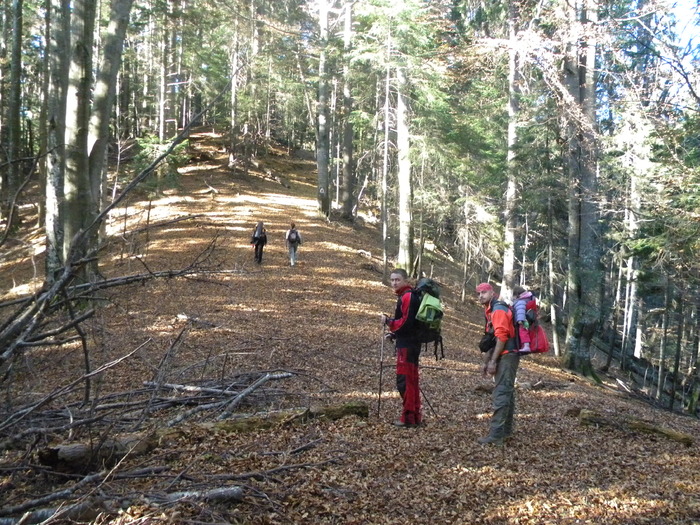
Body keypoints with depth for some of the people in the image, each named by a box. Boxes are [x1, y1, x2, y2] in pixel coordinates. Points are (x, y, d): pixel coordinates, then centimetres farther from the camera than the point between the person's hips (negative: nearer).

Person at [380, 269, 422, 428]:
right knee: (410, 381, 15)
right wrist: (395, 334, 14)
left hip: (407, 346, -11)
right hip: (409, 343, 11)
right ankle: (415, 416, 22)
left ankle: (408, 418, -2)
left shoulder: (407, 297, -15)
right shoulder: (407, 296, 17)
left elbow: (405, 322, -23)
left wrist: (388, 321, -12)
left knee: (404, 381, -6)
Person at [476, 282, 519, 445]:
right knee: (507, 393, 14)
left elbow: (502, 337, -21)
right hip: (505, 357, 11)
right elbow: (492, 339, 24)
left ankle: (496, 435, -15)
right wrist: (486, 361, 22)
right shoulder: (491, 311, 20)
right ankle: (506, 431, 21)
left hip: (506, 357, -11)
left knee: (501, 394, -13)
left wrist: (493, 361, -20)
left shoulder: (498, 309, -12)